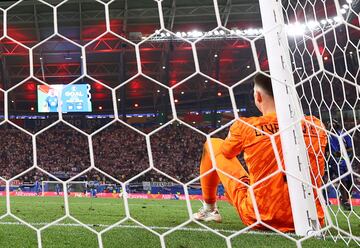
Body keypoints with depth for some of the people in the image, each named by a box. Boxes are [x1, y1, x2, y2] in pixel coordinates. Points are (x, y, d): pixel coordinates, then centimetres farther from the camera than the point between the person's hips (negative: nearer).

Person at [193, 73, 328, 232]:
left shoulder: (245, 126, -8)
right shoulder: (317, 126, -2)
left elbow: (225, 152, 14)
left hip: (259, 218, -3)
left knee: (212, 145, 13)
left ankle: (209, 210, 29)